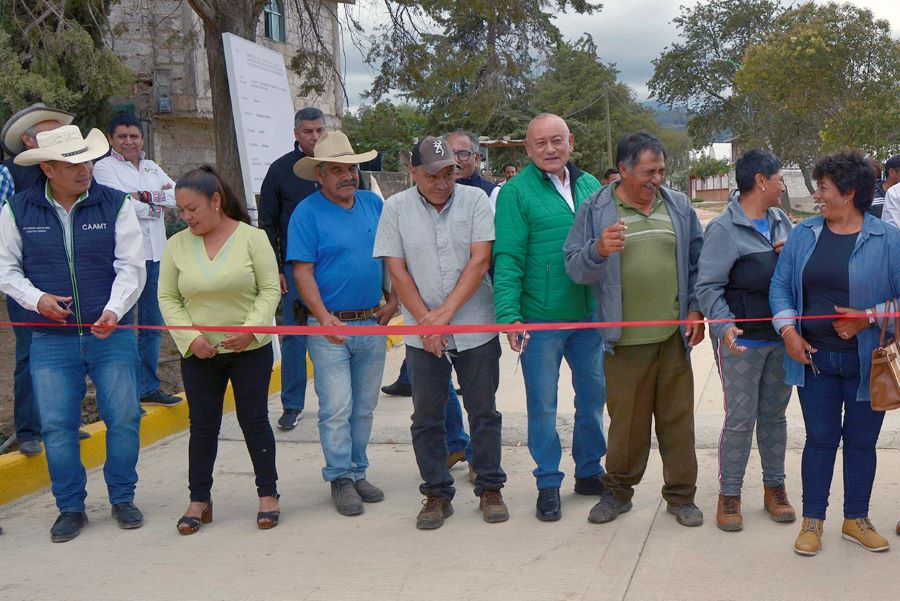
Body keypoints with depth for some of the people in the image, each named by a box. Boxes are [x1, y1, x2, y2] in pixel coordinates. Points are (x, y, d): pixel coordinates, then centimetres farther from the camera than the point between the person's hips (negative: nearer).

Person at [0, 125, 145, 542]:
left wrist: (114, 310, -19)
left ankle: (122, 498, 22)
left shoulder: (114, 205, -1)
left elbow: (131, 266, -4)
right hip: (51, 339, 1)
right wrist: (36, 298, -10)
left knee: (124, 418, 3)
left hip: (111, 335, 0)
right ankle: (70, 508, 19)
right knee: (56, 426, 3)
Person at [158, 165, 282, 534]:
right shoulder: (177, 245, 1)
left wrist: (250, 329, -18)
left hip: (251, 350, -2)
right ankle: (199, 500, 19)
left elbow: (270, 290, -6)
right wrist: (190, 337, -11)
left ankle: (268, 494, 19)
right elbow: (168, 298, 3)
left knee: (254, 420, 6)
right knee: (202, 426, 8)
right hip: (198, 353, 2)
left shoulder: (252, 238, -6)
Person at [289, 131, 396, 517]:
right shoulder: (307, 213, -7)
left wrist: (392, 300, 5)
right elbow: (302, 272, -12)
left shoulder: (374, 204, 8)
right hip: (330, 326, -5)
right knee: (336, 408, -4)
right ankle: (341, 478, 8)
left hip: (373, 323, 5)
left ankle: (358, 471, 24)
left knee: (364, 407, 12)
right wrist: (325, 318, -21)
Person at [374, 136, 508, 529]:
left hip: (476, 328, 0)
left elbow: (479, 262, -8)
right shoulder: (395, 208, 0)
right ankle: (437, 493, 19)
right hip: (422, 334, 1)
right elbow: (397, 271, -2)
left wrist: (445, 313, -13)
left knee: (484, 412, 9)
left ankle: (490, 489, 22)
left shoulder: (475, 200, -2)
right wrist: (425, 320, -9)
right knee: (427, 418, 7)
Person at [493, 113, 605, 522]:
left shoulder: (589, 185, 8)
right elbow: (508, 259, -13)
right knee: (543, 404, 5)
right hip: (540, 320, -5)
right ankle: (548, 484, 19)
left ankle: (589, 472, 33)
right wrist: (509, 313, -21)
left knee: (594, 395, 15)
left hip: (590, 315, 5)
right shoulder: (516, 192, -8)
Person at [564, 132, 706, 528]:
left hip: (674, 335, 2)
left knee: (678, 418, 9)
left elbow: (697, 261, 14)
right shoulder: (596, 210, -1)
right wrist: (597, 251, -26)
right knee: (626, 421, 7)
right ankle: (618, 491, 26)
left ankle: (681, 495, 23)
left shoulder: (678, 206, 8)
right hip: (624, 340, -2)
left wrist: (695, 309, 6)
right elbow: (575, 268, -5)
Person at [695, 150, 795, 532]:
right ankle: (729, 494, 12)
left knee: (775, 415, 15)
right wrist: (725, 326, -28)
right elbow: (708, 286, -15)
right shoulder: (724, 229, -12)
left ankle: (774, 487, 28)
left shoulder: (781, 221, 9)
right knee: (740, 419, -1)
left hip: (782, 338, 6)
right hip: (742, 341, -6)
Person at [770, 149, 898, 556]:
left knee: (861, 440, 11)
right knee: (820, 438, 8)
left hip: (867, 362, -1)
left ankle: (856, 519, 27)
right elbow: (781, 286, 5)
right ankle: (812, 520, 19)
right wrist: (788, 329, -9)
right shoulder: (803, 234, 3)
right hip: (814, 357, 2)